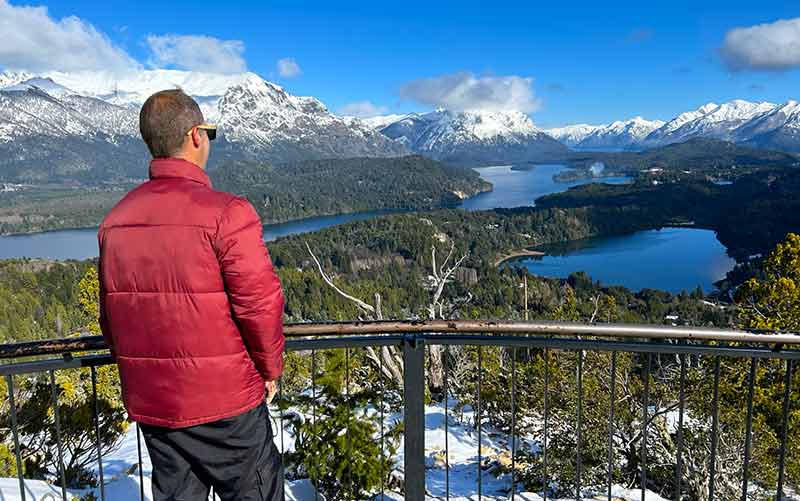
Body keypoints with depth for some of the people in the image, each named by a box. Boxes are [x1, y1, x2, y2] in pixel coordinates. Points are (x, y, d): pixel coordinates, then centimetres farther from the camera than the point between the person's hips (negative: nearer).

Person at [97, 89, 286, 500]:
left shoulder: (116, 220, 3)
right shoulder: (226, 212, -18)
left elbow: (109, 314, 9)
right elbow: (259, 303, -18)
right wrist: (270, 369, -1)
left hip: (149, 402, 6)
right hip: (224, 401, -6)